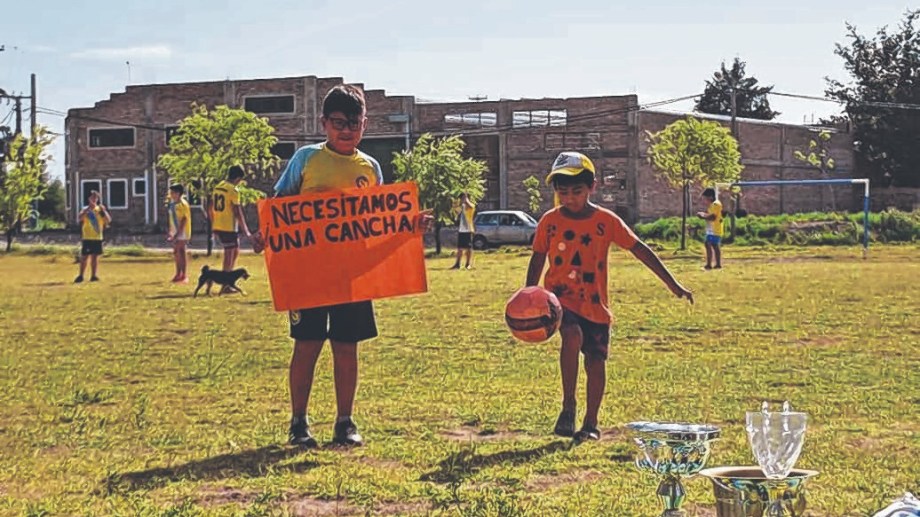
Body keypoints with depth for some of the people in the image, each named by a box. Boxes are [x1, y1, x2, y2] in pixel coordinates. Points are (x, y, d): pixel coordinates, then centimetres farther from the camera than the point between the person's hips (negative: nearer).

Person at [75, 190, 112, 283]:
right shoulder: (85, 209, 1)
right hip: (87, 238, -2)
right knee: (84, 257, -1)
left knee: (95, 257, 5)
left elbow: (108, 221, -2)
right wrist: (88, 209, -25)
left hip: (97, 238, 2)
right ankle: (81, 276, 6)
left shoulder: (100, 209, 8)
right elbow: (79, 218, -18)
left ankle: (94, 276, 11)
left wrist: (103, 211, -15)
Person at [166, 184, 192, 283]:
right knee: (176, 253, 12)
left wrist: (178, 233, -21)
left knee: (181, 252, -9)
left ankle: (184, 276, -7)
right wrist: (169, 231, 15)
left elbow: (184, 219, -17)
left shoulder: (182, 204, -13)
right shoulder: (172, 203, 13)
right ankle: (178, 274, 22)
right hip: (175, 232, 9)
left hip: (182, 231, -9)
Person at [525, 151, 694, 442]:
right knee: (573, 336, -29)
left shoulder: (606, 221, -4)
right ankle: (568, 407, -17)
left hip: (595, 304, 2)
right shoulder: (550, 221, -3)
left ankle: (591, 423, 20)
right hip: (560, 298, -1)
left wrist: (672, 284, -4)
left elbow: (640, 250, -2)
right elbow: (537, 261, 7)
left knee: (596, 361, 2)